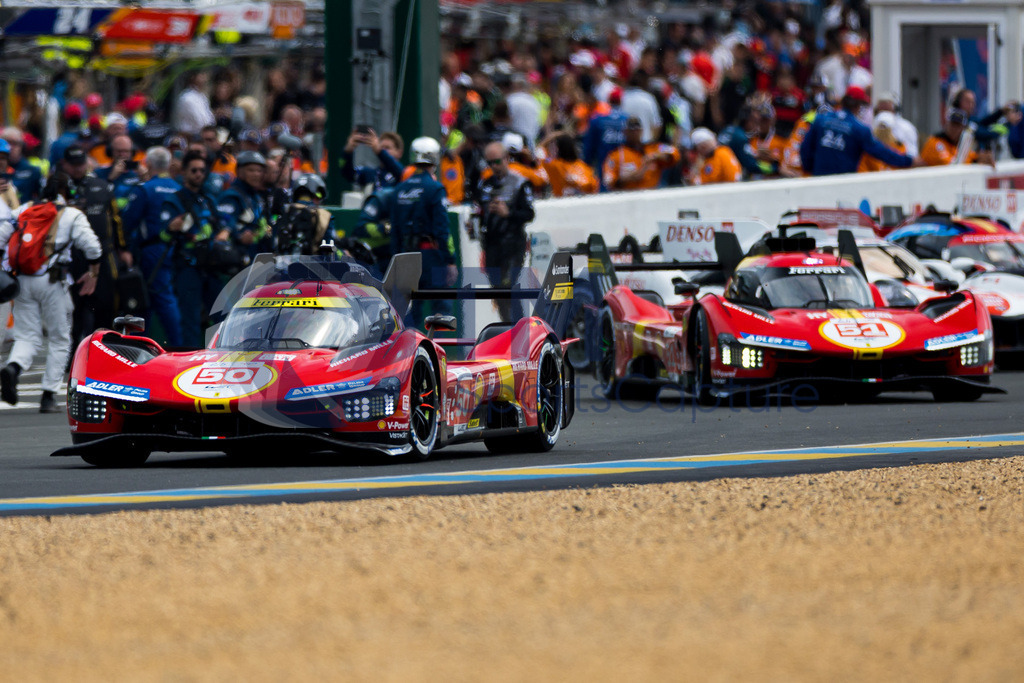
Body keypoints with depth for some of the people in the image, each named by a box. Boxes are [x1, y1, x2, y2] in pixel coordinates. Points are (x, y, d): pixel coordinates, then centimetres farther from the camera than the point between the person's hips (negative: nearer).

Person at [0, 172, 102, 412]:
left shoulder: (23, 211, 12)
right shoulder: (72, 216, 1)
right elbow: (92, 247, -5)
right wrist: (93, 273, 10)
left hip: (22, 281, 3)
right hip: (51, 281, -3)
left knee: (27, 336, 7)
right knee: (59, 339, 9)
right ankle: (48, 396, 4)